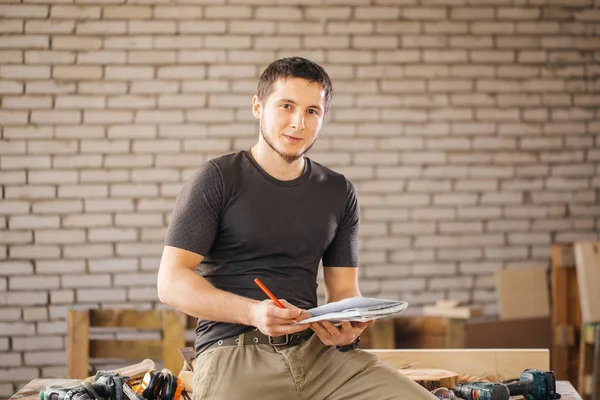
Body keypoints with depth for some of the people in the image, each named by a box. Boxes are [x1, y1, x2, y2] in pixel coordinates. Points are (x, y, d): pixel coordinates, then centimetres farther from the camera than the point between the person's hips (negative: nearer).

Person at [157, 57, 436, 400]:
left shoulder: (339, 192, 15)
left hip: (315, 347, 4)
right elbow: (171, 282, -5)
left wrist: (348, 328, -9)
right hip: (232, 349, -4)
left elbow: (345, 289, 16)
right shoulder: (218, 178, 1)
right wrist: (253, 312, -20)